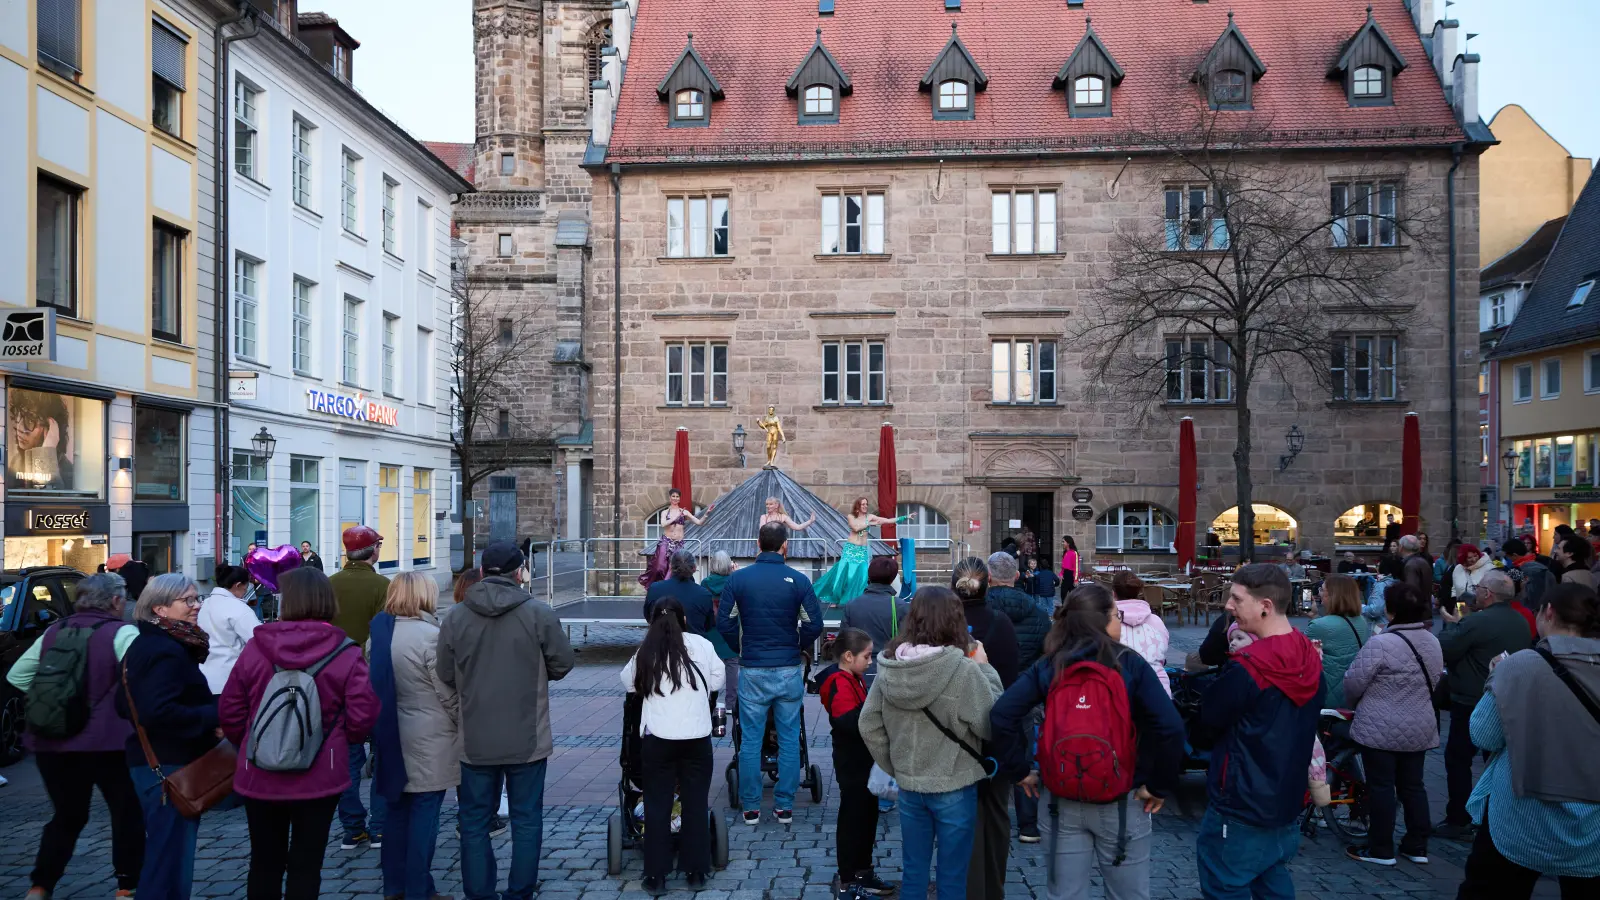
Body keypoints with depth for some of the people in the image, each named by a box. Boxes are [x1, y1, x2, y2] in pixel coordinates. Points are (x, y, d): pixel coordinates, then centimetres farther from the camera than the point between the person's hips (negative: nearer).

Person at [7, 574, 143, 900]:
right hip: (106, 741, -6)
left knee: (67, 816, 22)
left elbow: (16, 675, 15)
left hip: (51, 741, 6)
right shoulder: (122, 633, -11)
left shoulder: (54, 632, 9)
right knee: (128, 813, 10)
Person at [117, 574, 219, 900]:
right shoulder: (167, 652, -19)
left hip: (151, 761, 11)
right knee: (171, 865, -6)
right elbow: (159, 713, -30)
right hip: (170, 767, -11)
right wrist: (214, 717, -22)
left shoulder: (145, 644, 15)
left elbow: (127, 705, 20)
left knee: (160, 857, 23)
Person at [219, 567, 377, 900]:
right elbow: (362, 717, -12)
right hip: (320, 777, -1)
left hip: (260, 776, 2)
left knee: (265, 863, 17)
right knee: (306, 865, 9)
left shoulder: (255, 648, -6)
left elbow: (229, 711, -1)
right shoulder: (346, 654, -10)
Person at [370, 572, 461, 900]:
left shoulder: (378, 633, 4)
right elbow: (449, 694, -14)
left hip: (392, 737, 7)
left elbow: (375, 685, 12)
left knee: (398, 810, 16)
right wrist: (464, 727, -1)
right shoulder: (429, 635, -18)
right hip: (429, 740, -7)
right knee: (424, 815, 2)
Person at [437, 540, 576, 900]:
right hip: (527, 739, -1)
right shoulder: (539, 615, -12)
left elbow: (446, 676, 1)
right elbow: (563, 664, -4)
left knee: (474, 823, 15)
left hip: (475, 741, 2)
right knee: (526, 820, 13)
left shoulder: (455, 618, -5)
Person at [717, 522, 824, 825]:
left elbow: (724, 622, -3)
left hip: (752, 671, 0)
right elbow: (814, 624, -6)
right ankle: (784, 806, 14)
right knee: (789, 740, 9)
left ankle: (750, 807, 14)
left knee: (750, 741, 8)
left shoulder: (738, 578, -3)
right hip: (789, 671, 0)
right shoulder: (798, 580, -5)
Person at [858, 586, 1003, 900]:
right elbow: (991, 726, -13)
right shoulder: (963, 670, -20)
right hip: (954, 786, -4)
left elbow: (869, 726, 1)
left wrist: (894, 766, 12)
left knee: (912, 873, 17)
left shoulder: (889, 667, -4)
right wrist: (985, 669, -5)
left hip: (908, 785, 5)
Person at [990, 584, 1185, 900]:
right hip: (1120, 801, -2)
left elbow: (1001, 714, -12)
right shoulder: (1130, 664, -10)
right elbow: (1170, 728, -19)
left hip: (1060, 799, 2)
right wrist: (1159, 786, -9)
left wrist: (1021, 770, -3)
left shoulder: (1048, 666, -3)